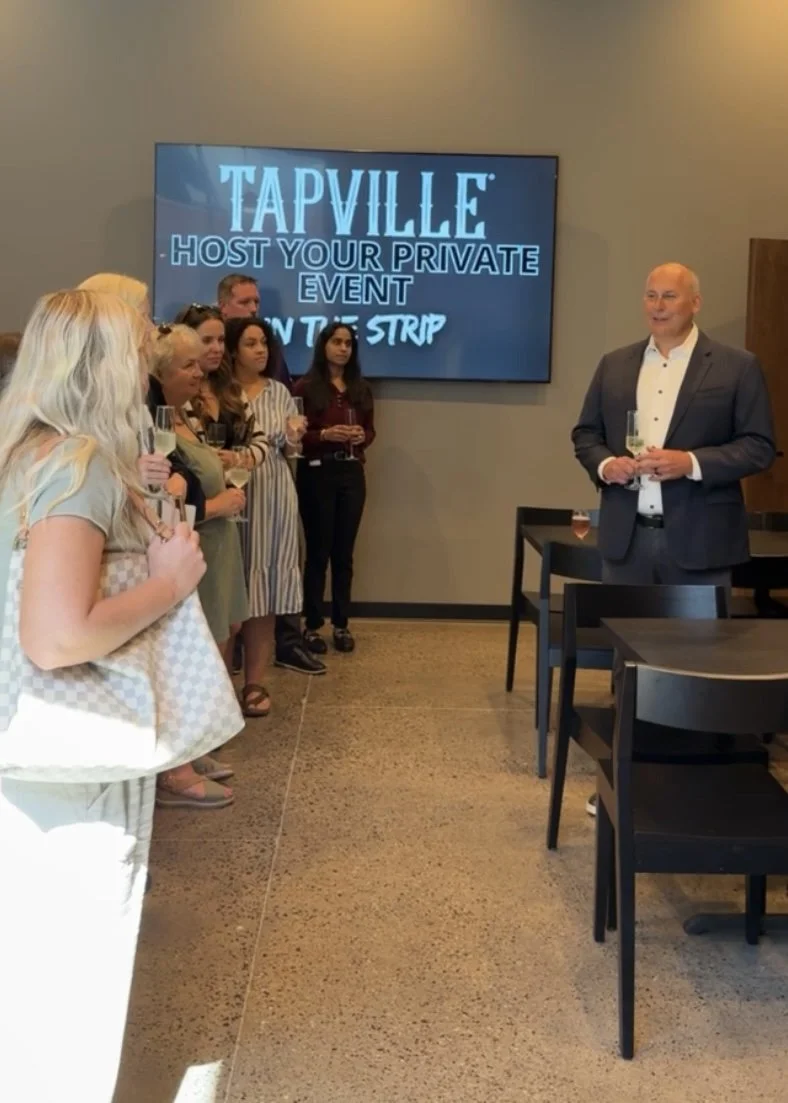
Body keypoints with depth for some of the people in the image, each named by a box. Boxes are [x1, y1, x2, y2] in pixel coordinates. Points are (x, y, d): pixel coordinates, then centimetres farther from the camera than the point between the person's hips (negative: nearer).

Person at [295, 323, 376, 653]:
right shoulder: (306, 387, -4)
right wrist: (325, 434, -21)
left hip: (352, 474, 4)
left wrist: (362, 436, -6)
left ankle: (341, 624, 17)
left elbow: (370, 429, 16)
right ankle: (312, 626, 11)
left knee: (344, 552, 8)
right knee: (318, 551, 1)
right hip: (317, 474, -4)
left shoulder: (361, 388, 11)